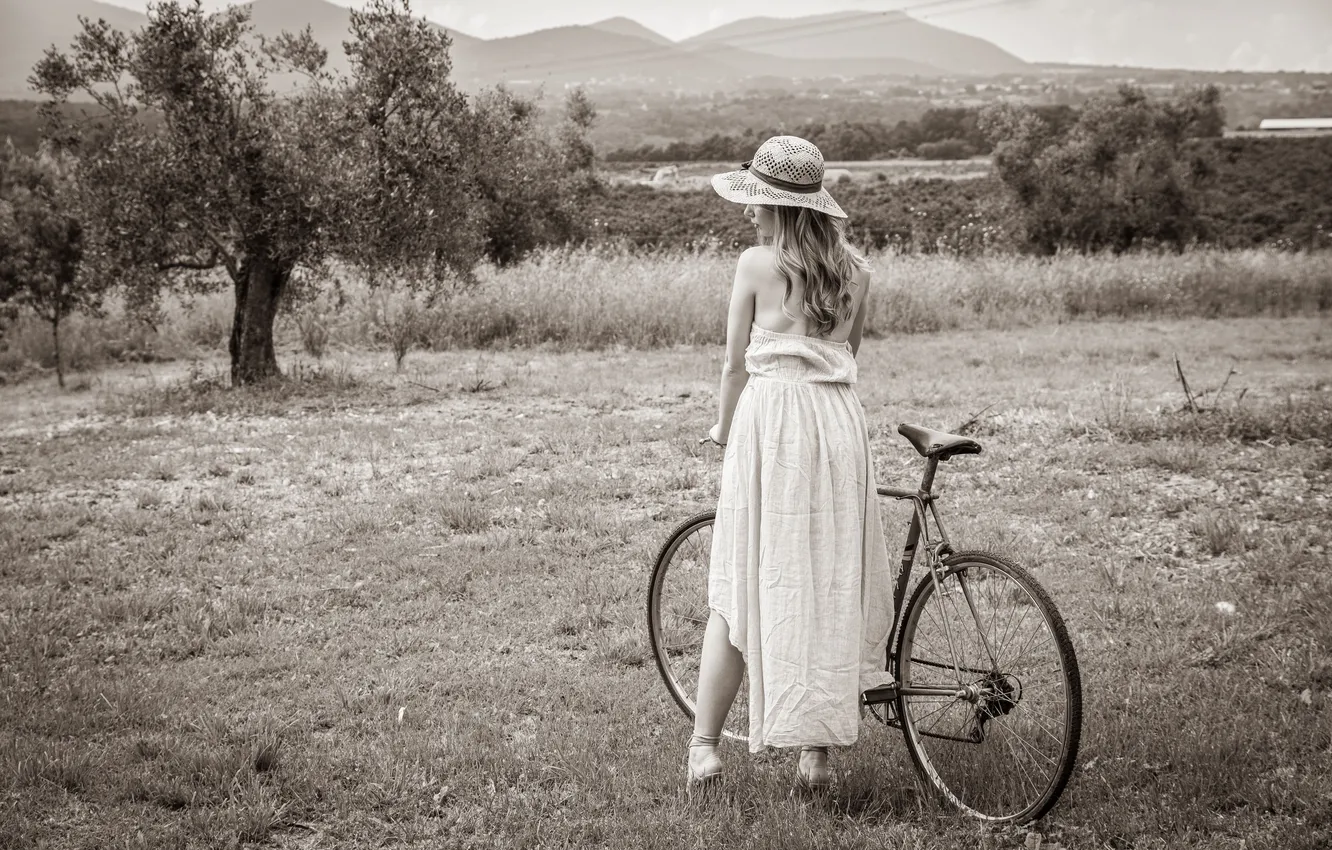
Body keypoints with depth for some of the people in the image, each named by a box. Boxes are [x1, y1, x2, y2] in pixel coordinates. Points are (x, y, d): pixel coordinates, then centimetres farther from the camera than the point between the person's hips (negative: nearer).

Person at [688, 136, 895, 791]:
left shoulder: (757, 263, -3)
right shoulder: (854, 269, 9)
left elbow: (736, 365, 2)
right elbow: (849, 351, 15)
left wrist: (723, 432, 17)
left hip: (771, 416, -4)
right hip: (840, 419, 4)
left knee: (741, 587, 3)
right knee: (829, 584, 8)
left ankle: (704, 747, 7)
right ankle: (818, 751, 10)